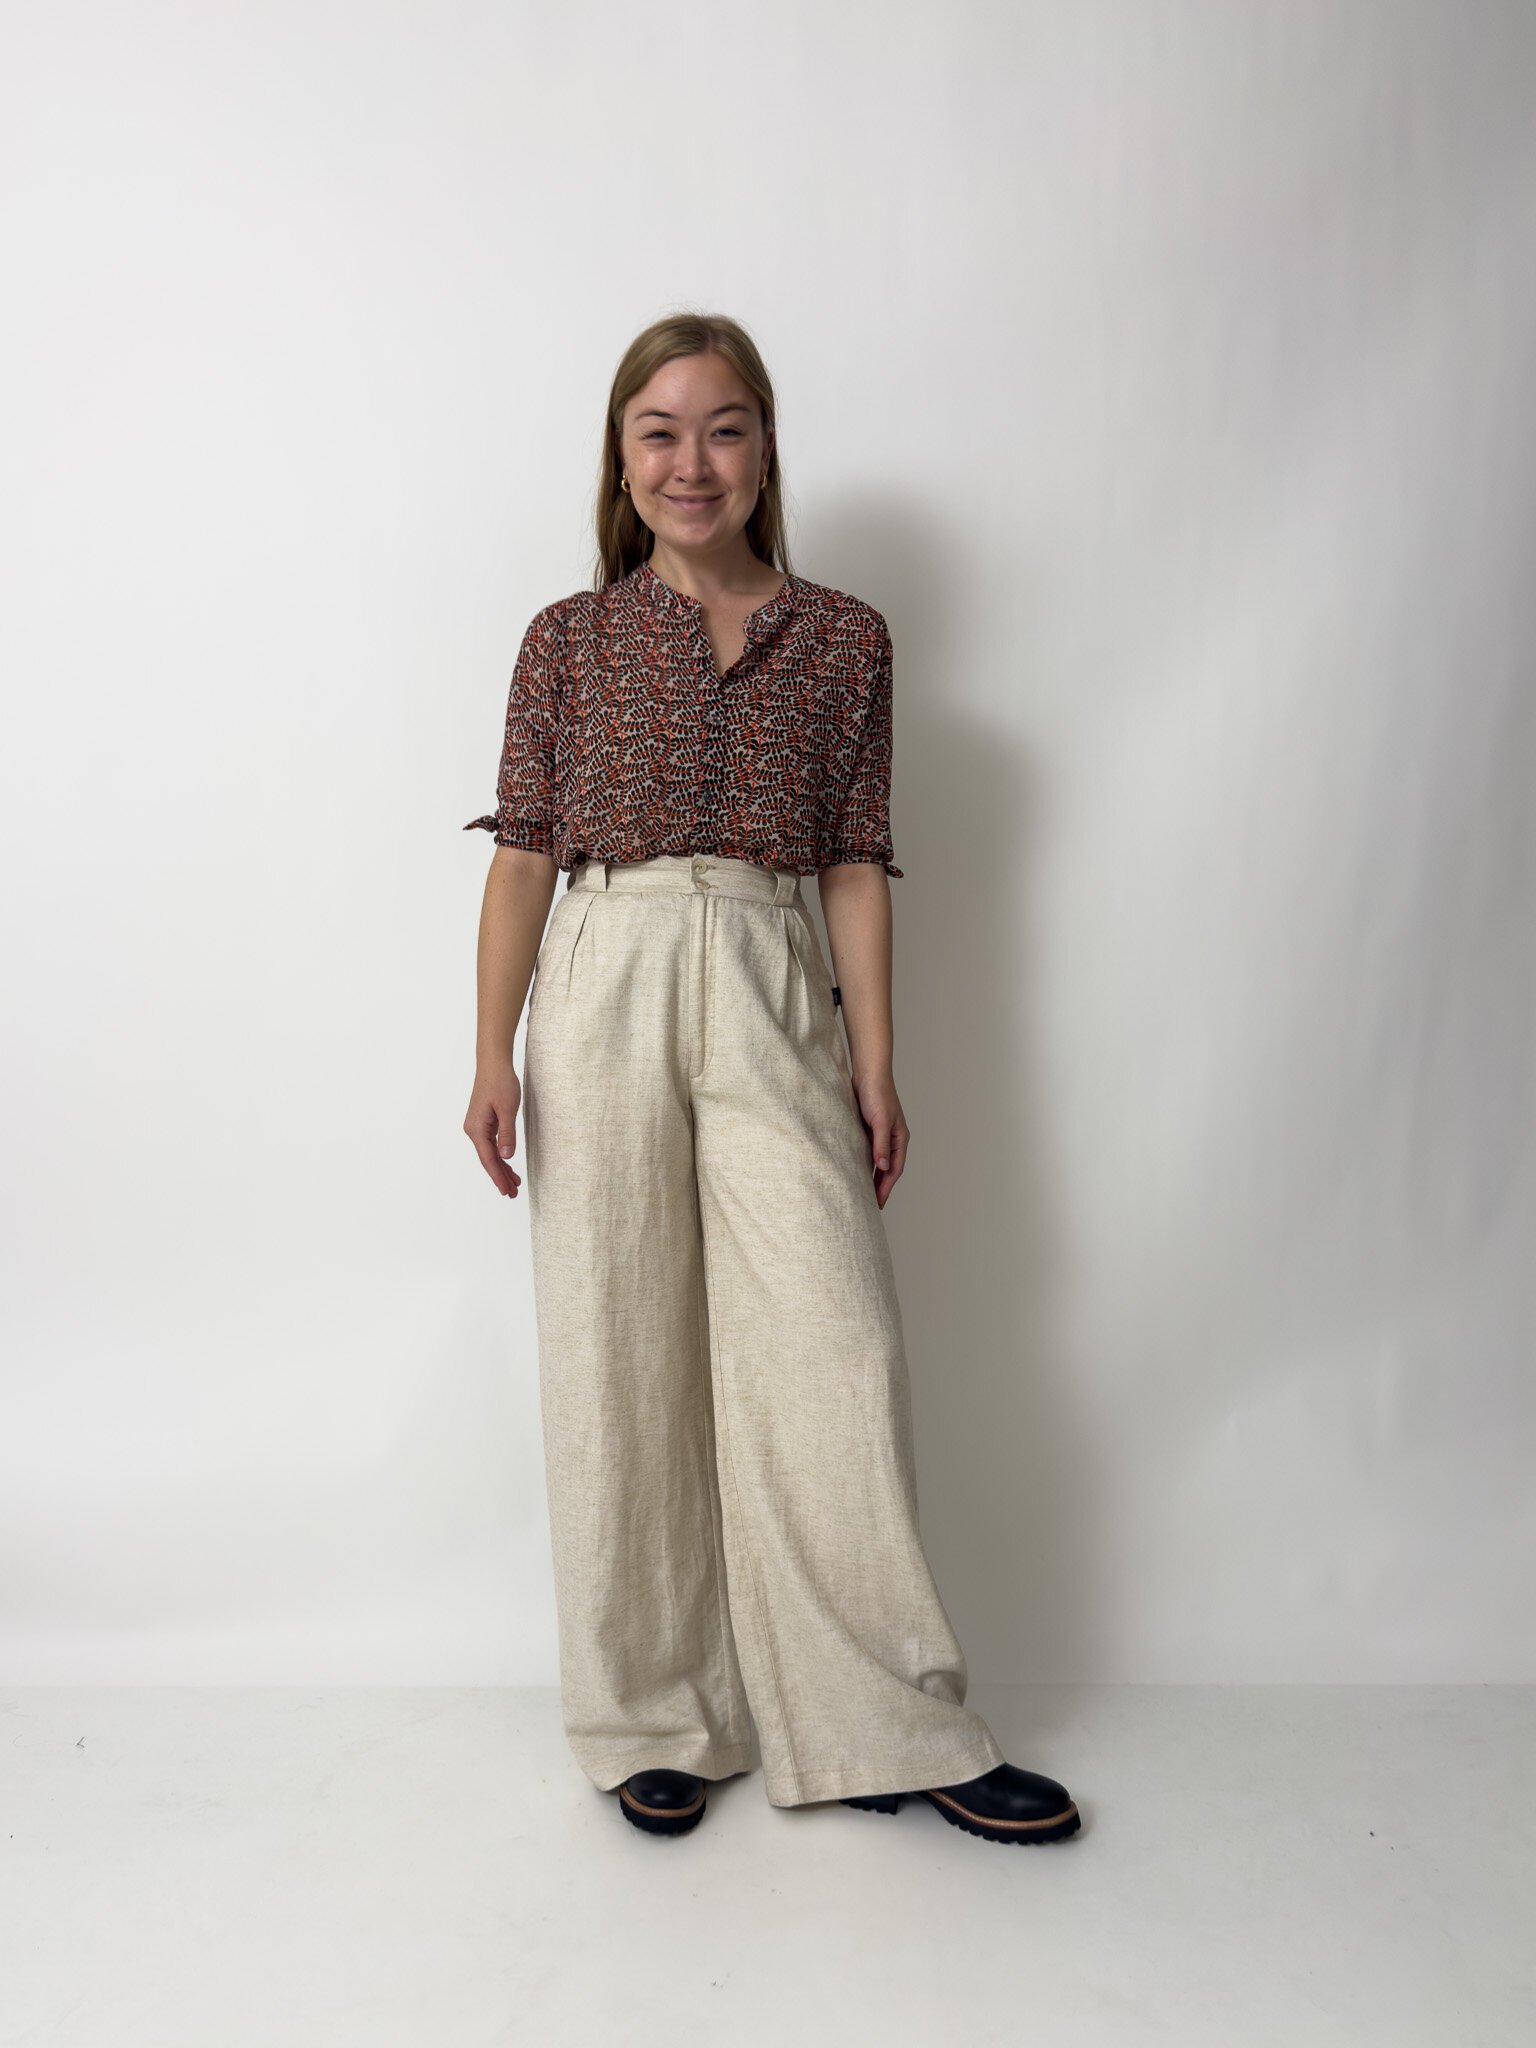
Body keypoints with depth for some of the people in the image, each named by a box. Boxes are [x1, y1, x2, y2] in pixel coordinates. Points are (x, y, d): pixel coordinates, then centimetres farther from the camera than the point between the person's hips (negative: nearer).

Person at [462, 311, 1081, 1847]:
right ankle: (655, 1723, 20)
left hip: (772, 1000, 0)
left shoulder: (843, 639, 10)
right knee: (620, 1359, 4)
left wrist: (874, 1062, 2)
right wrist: (492, 1053, -2)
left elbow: (854, 863, 8)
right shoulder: (570, 637, 9)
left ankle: (887, 1730, 12)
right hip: (603, 994, 0)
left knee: (833, 1345, -4)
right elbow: (523, 850, 6)